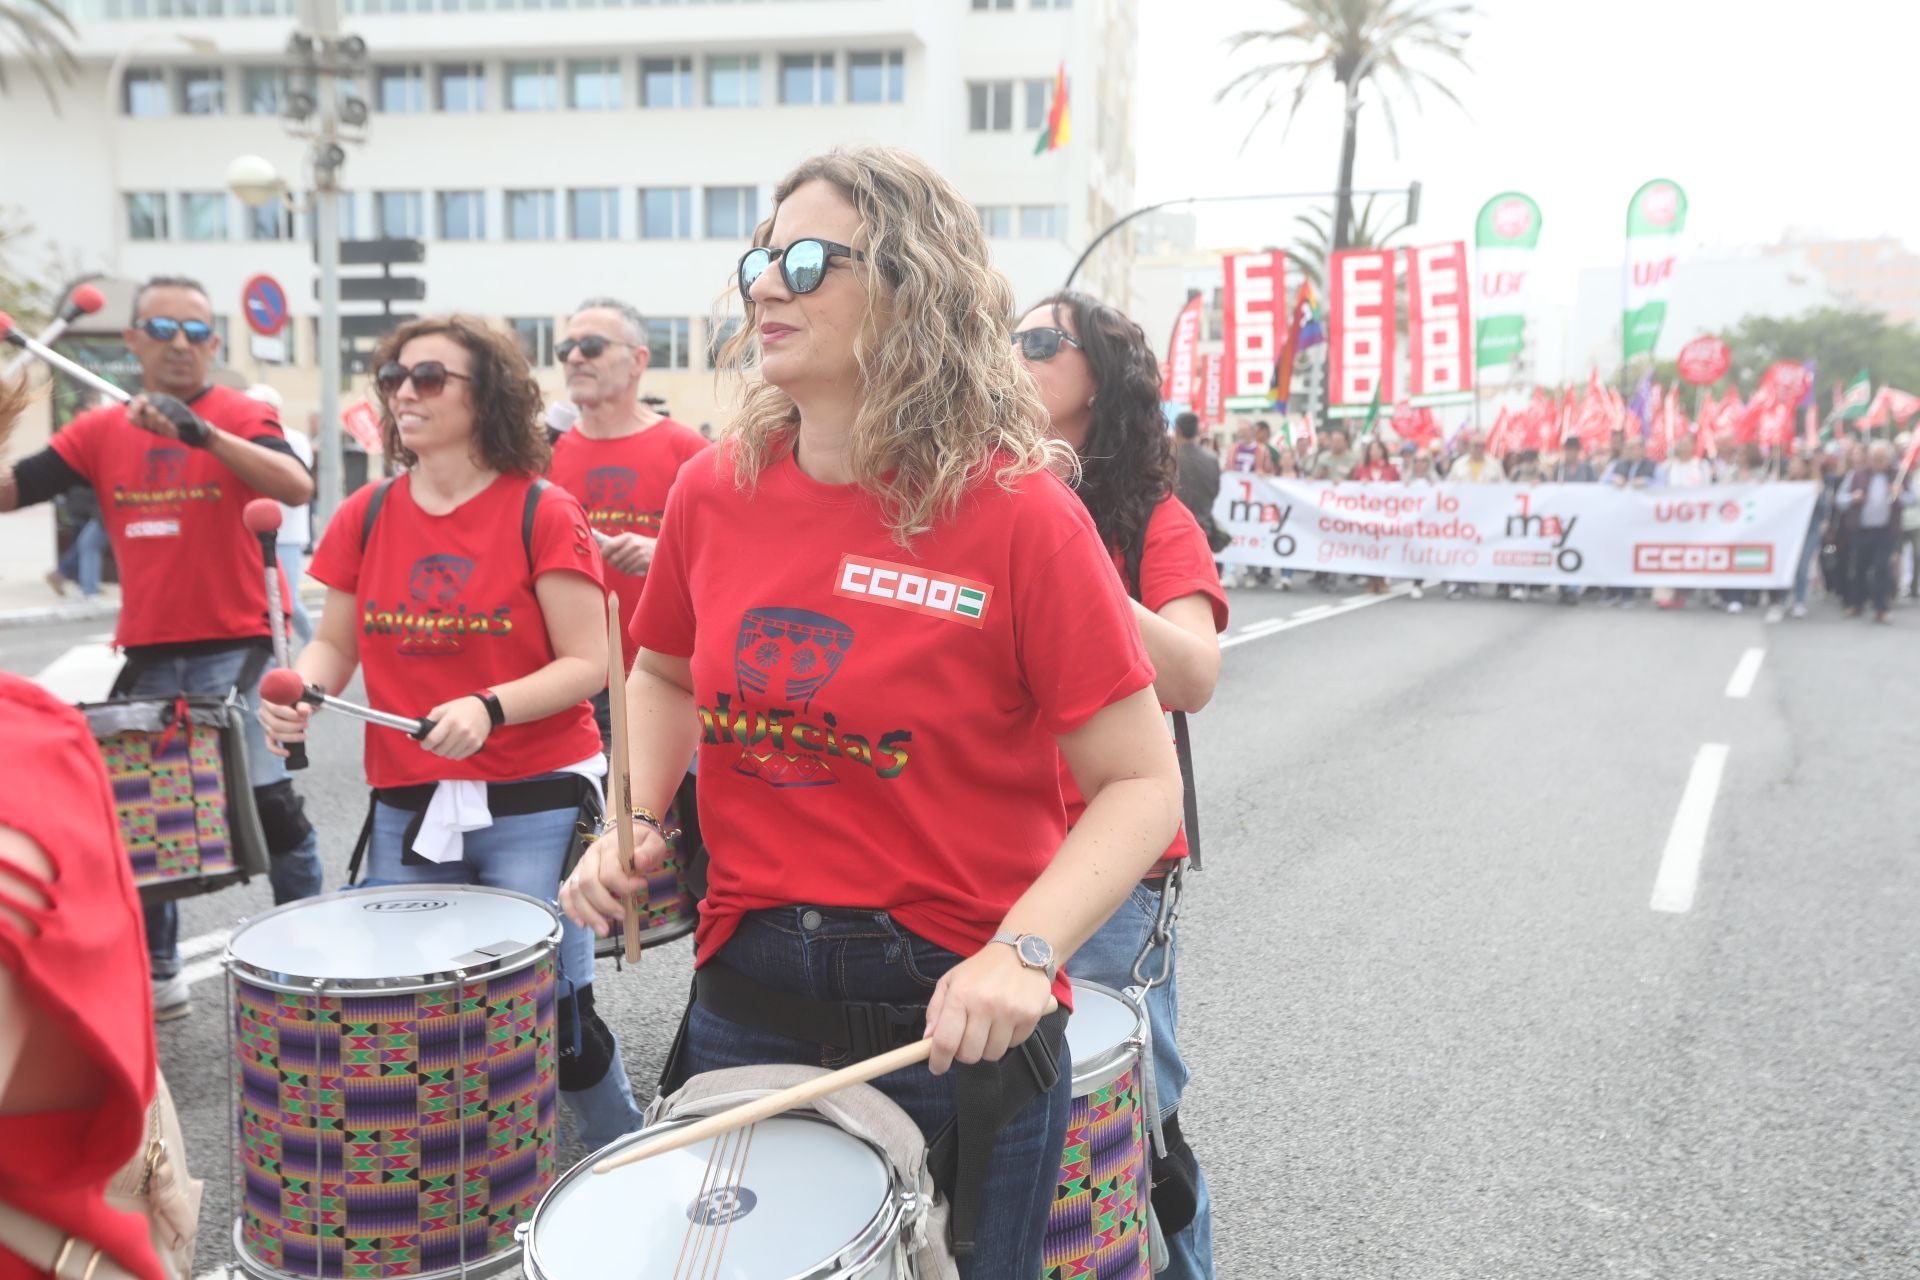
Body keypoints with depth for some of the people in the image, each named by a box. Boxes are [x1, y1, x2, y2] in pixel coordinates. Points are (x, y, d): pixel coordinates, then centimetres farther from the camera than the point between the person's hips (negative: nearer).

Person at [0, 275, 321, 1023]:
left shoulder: (239, 417, -4)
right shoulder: (100, 431, 8)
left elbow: (297, 488, -22)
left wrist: (201, 432, -31)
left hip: (232, 649, -5)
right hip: (147, 655, 5)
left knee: (268, 800, -7)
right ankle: (155, 972, 27)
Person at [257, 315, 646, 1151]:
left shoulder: (543, 514, -7)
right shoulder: (366, 517, 6)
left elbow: (587, 664, -10)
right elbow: (335, 644, 13)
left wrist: (488, 708, -25)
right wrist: (297, 692, -8)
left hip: (534, 806, -4)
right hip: (406, 810, 5)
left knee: (553, 1007, -3)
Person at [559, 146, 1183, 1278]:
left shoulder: (1020, 515, -15)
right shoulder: (718, 493, -1)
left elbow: (1143, 782, -13)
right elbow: (667, 674, 17)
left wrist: (1025, 951, -26)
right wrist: (635, 823, 1)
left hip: (955, 1020, -4)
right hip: (744, 997, 4)